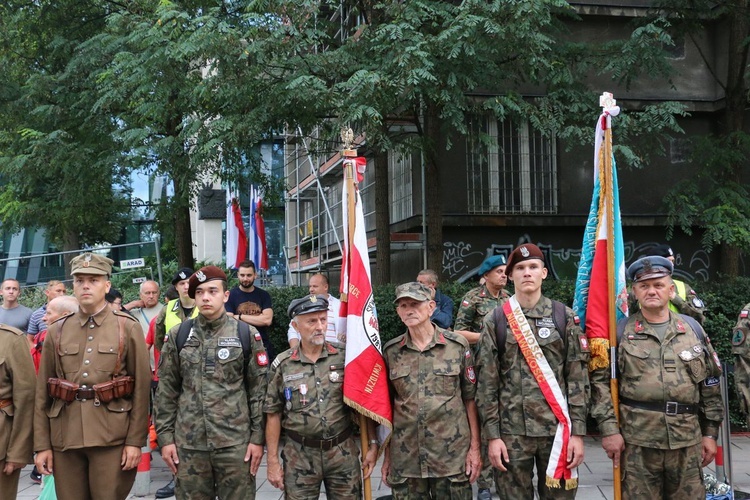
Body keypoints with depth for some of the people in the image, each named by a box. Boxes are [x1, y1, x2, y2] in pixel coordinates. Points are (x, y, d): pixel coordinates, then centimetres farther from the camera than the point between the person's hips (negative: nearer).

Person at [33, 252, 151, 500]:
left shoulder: (128, 328, 1)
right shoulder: (56, 331, 8)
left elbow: (141, 388, -2)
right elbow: (43, 393, 8)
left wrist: (135, 441, -6)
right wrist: (42, 444, 3)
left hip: (112, 438, -2)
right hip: (64, 439, 3)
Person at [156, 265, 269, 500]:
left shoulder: (247, 335, 0)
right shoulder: (177, 335, 4)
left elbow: (259, 390, 0)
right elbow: (166, 390, 7)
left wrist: (258, 437, -4)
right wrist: (165, 437, 2)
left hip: (235, 442, -1)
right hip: (188, 443, 2)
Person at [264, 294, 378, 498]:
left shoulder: (345, 356, -3)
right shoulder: (282, 364, -2)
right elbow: (274, 414, 1)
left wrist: (373, 443, -1)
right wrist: (272, 460, 0)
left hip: (343, 451, 0)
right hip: (299, 455, 0)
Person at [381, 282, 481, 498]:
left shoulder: (458, 346, -1)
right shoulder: (390, 351, 3)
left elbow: (470, 399, 2)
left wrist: (475, 448, -2)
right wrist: (387, 455, 6)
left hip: (452, 456, -1)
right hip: (404, 459, 2)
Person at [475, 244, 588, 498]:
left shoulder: (564, 317, 3)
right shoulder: (495, 321, 2)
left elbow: (578, 378, 1)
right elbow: (487, 382, 1)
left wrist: (577, 431, -5)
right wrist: (492, 435, -4)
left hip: (557, 427, 0)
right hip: (511, 431, 0)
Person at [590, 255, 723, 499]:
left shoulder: (693, 328, 11)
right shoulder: (621, 331, 2)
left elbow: (710, 384, 13)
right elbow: (600, 381, -2)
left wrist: (711, 432, 10)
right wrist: (609, 428, -10)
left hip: (687, 439, 3)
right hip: (637, 440, -2)